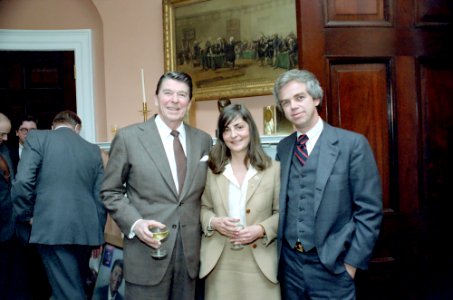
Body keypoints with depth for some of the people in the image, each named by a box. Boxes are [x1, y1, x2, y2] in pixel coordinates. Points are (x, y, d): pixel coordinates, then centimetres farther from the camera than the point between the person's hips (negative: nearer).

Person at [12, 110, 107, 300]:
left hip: (52, 228, -4)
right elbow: (100, 195, 12)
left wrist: (26, 215, 7)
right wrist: (98, 233, 21)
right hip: (86, 229, 4)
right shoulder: (93, 150, 13)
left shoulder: (37, 138, 3)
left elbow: (22, 181, -9)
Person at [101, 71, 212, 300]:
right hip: (147, 253, -3)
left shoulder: (203, 140, 7)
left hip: (191, 252, 3)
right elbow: (110, 192, 0)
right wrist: (135, 223, -13)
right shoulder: (128, 137, -3)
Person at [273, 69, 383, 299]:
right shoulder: (282, 148, 5)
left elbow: (369, 211, -9)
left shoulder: (353, 144, -9)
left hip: (331, 266, -4)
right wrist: (279, 250, 5)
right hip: (289, 263, 4)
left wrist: (352, 262, -9)